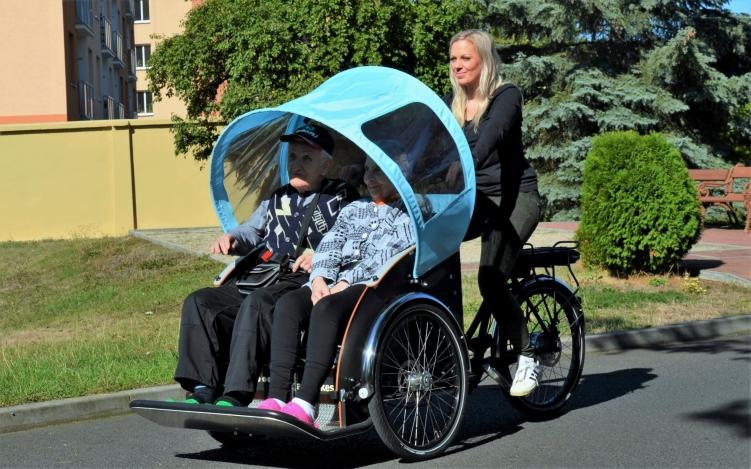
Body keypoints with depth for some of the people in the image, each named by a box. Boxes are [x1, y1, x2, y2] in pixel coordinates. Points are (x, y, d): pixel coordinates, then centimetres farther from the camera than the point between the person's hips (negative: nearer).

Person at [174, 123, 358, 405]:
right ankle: (204, 388, -21)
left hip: (306, 284, -7)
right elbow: (253, 231, 35)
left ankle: (236, 395, -41)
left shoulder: (341, 199, 7)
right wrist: (232, 239, 12)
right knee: (199, 302, -10)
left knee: (256, 303, -37)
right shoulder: (278, 199, 28)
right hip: (262, 279, 8)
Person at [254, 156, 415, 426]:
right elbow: (330, 246, 15)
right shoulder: (353, 210, 30)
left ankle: (305, 403, -46)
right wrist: (319, 277, -6)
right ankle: (276, 398, -37)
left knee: (327, 308, -37)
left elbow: (388, 257, -5)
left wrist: (347, 282, -14)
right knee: (289, 303, -26)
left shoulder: (410, 214, 11)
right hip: (335, 284, 6)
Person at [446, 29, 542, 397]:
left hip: (515, 197, -6)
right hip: (475, 198, 6)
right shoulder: (451, 103, 9)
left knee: (491, 280, -21)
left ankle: (528, 356, -5)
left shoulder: (506, 97, -9)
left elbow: (490, 136, -28)